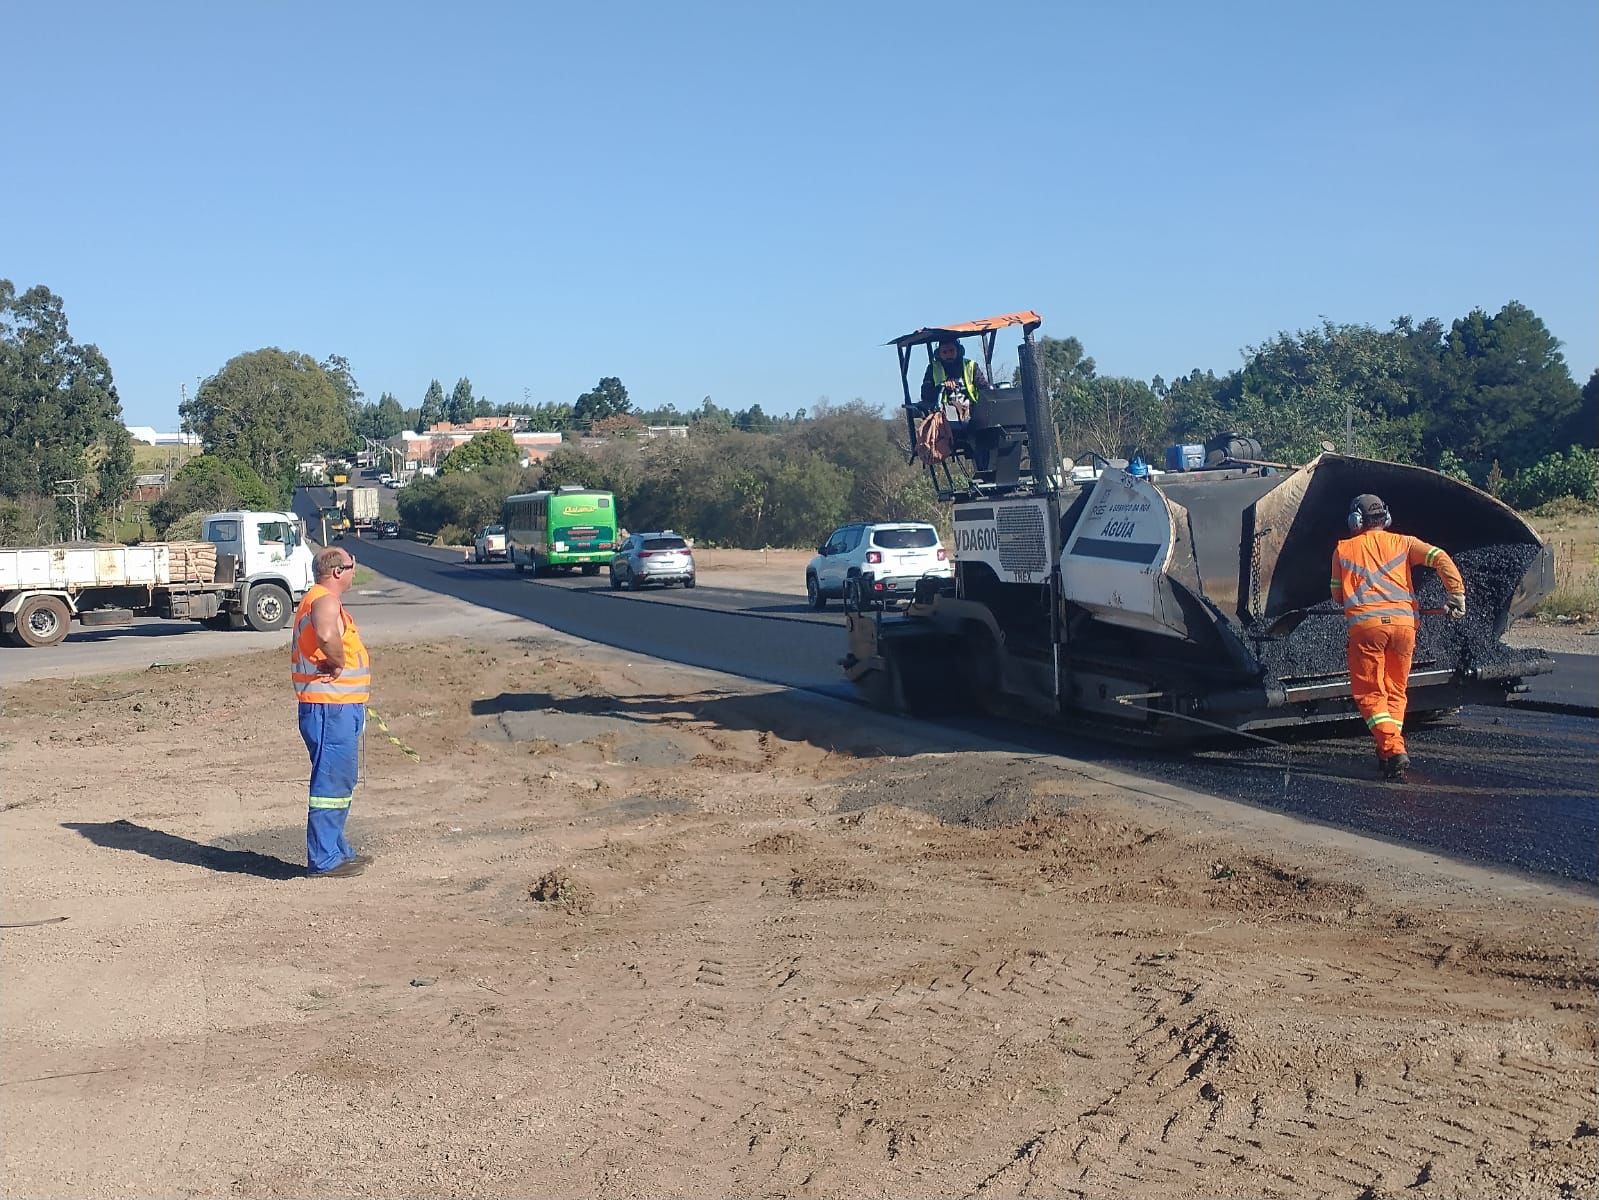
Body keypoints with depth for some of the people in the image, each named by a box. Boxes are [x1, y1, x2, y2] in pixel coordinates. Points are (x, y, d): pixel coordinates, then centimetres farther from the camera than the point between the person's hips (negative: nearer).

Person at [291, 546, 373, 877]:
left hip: (338, 708, 11)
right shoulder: (325, 601, -16)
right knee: (331, 781, -6)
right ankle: (324, 859, -2)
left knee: (340, 781, 18)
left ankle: (336, 850, 27)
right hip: (330, 708, -11)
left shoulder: (324, 600, 19)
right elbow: (326, 635, -38)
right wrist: (338, 664, -21)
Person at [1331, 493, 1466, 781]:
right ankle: (1389, 751, 14)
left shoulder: (1343, 549, 15)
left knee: (1370, 693, 1)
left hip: (1365, 624, -2)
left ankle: (1393, 749, -17)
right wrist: (1457, 593, 3)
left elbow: (1337, 595, 20)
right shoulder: (1402, 542, 16)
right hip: (1403, 621, 2)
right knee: (1396, 690, 17)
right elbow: (1441, 558, 2)